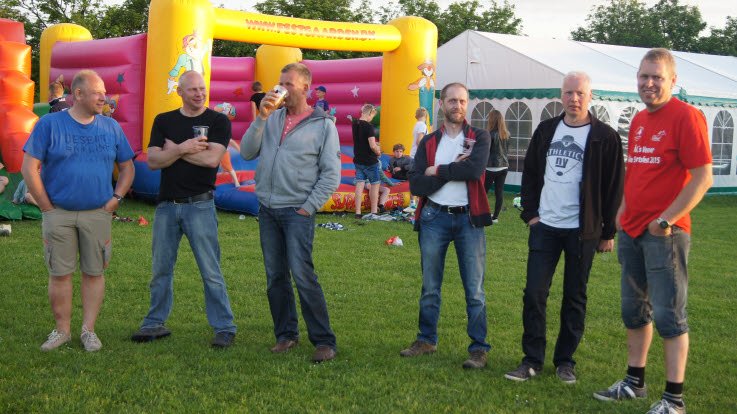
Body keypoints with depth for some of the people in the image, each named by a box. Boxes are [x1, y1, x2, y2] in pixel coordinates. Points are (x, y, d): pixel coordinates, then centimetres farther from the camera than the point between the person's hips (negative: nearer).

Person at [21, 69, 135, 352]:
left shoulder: (111, 127, 5)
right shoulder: (50, 124, -3)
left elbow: (127, 167, 13)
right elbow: (29, 168, -5)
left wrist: (116, 199, 1)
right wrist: (47, 207, -7)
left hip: (98, 213, 2)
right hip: (58, 214, -2)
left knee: (94, 272, 5)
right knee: (60, 273, 4)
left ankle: (88, 330, 16)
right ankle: (62, 330, 17)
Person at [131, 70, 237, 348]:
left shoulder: (218, 121, 0)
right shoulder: (164, 121, 10)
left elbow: (212, 159, -15)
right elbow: (152, 161, 0)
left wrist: (174, 149, -5)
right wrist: (183, 149, -14)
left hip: (200, 205, -4)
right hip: (166, 205, 4)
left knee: (211, 271, -2)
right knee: (161, 269, 11)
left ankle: (224, 328, 5)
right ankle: (155, 324, 23)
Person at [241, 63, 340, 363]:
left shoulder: (323, 125, -2)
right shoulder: (272, 119, 10)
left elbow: (331, 175, -4)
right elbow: (247, 152, 1)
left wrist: (308, 207, -9)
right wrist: (261, 118, -7)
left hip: (297, 211, -5)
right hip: (267, 209, 5)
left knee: (302, 275, -11)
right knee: (275, 277, 9)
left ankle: (324, 341, -4)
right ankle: (286, 334, 21)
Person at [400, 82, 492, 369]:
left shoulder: (479, 138, 2)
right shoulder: (428, 143, 7)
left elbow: (475, 168, -20)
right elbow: (416, 185, -5)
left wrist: (438, 170, -10)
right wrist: (454, 169, -13)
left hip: (469, 219, -2)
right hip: (434, 218, 3)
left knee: (474, 289, 0)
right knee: (430, 287, 12)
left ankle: (479, 347, 7)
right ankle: (427, 340, 25)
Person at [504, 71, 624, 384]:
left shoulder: (604, 137, -5)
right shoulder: (546, 130, 8)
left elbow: (614, 187, -4)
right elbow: (530, 174, 15)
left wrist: (609, 231, -4)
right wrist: (530, 212, 4)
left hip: (582, 230, -3)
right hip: (545, 226, 3)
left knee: (575, 298, 6)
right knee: (534, 293, 0)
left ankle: (565, 361, 18)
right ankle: (532, 360, 9)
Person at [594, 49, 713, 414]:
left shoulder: (686, 117, -12)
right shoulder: (639, 120, 13)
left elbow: (703, 178, -17)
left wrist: (666, 220, -17)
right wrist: (623, 211, 13)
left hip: (665, 233, -8)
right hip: (631, 231, 8)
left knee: (669, 314, -4)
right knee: (634, 311, 16)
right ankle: (634, 382, 28)